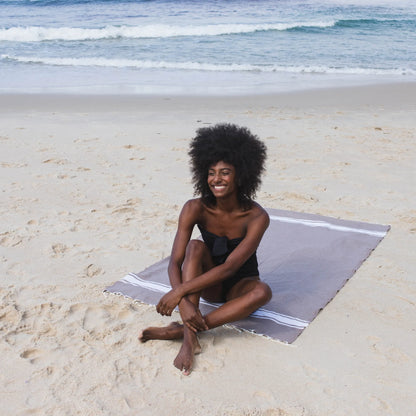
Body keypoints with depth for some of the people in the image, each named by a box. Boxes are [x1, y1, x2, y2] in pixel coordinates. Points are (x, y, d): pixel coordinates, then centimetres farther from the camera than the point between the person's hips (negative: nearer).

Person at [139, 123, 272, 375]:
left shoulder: (257, 217, -24)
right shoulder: (195, 209, -18)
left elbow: (229, 267, -30)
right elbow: (175, 263, -23)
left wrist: (180, 291, -33)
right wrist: (185, 303, -38)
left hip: (239, 286, -1)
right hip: (208, 286, 1)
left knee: (263, 291, -35)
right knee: (195, 246, -28)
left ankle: (179, 330, -30)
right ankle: (191, 339, -35)